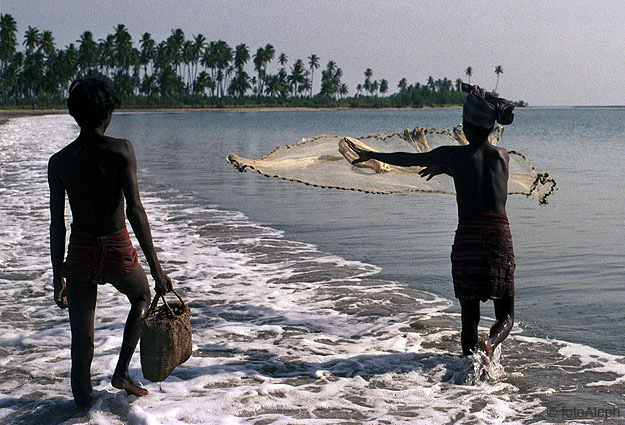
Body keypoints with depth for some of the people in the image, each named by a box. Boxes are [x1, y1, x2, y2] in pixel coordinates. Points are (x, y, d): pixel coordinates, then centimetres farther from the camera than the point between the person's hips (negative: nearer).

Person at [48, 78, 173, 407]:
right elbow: (135, 212, -17)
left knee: (81, 339, 11)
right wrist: (156, 268, -13)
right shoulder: (121, 150, -12)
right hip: (118, 251, -2)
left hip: (80, 253, 2)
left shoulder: (59, 162, -3)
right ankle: (121, 373, 21)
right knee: (142, 297, 29)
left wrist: (59, 276, 9)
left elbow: (57, 225, 0)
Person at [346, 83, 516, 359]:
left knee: (469, 315, 11)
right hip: (500, 241, 2)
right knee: (505, 316, 8)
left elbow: (408, 159, 11)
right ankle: (490, 343, -21)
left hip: (466, 240, -1)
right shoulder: (503, 156, 8)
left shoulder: (454, 155, -1)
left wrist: (370, 155, 26)